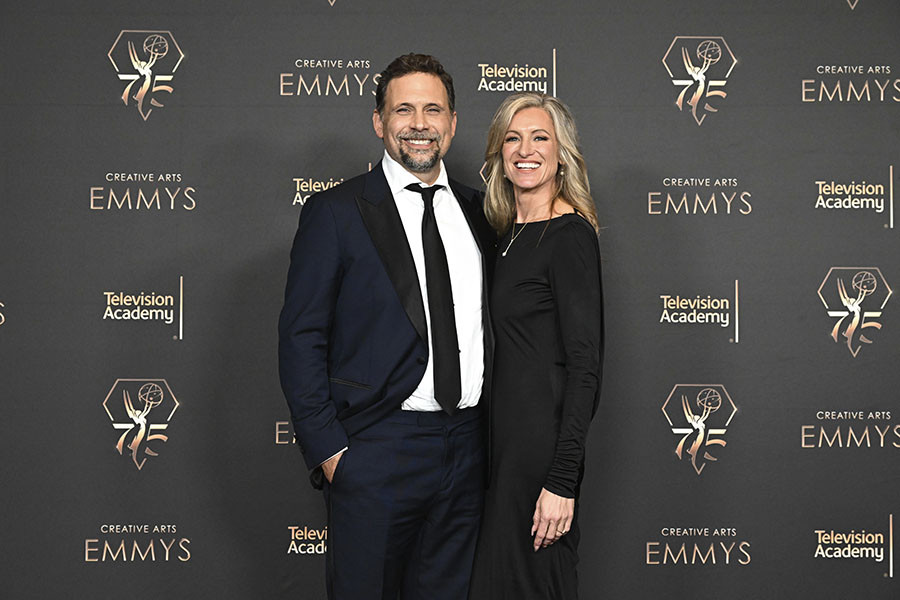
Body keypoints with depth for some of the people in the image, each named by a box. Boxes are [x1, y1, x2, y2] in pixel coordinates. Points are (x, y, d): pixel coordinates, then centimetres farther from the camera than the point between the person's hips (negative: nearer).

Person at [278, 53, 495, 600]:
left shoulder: (477, 211, 10)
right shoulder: (335, 212, -4)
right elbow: (301, 340, -6)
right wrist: (328, 451, -11)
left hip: (467, 450, 5)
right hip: (376, 451, -4)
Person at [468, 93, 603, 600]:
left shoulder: (569, 234, -13)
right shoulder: (511, 231, 13)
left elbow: (585, 366, -18)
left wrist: (562, 479, -22)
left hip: (543, 441, -8)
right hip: (508, 439, 8)